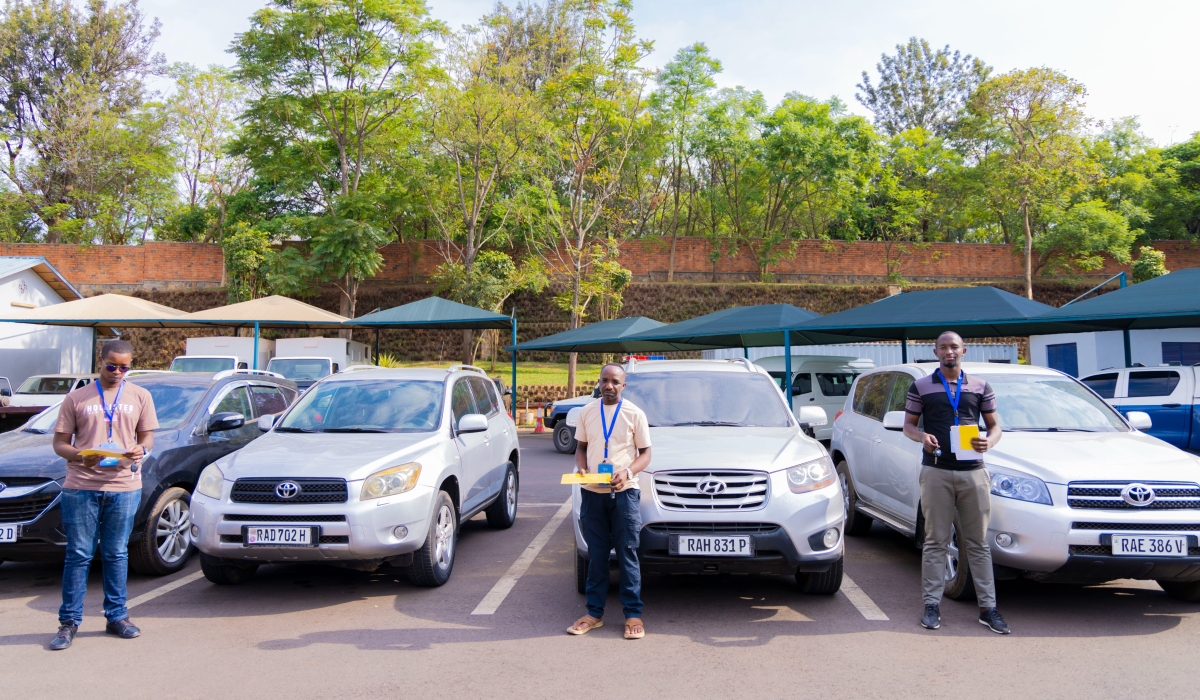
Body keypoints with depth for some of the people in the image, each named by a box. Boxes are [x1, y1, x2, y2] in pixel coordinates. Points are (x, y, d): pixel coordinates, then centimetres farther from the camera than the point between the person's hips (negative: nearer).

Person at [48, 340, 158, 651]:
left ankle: (117, 616, 19)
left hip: (124, 486, 1)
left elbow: (147, 436, 12)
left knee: (117, 554, 9)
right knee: (78, 555, 3)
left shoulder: (140, 397, 10)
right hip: (81, 486, -1)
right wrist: (80, 457, -15)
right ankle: (69, 621, 12)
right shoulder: (77, 398, 6)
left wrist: (140, 450, -11)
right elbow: (59, 443, 5)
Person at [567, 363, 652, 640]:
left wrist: (627, 472, -17)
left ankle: (633, 615, 10)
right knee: (596, 555, 9)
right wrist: (581, 468, -6)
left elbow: (645, 453, 1)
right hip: (592, 493, 3)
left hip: (624, 493, -3)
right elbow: (581, 446, 15)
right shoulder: (587, 412, 7)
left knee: (627, 554, 2)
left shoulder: (634, 414, -1)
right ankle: (594, 613, 19)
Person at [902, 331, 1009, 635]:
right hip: (936, 472, -1)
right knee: (936, 541, 2)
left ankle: (988, 607, 11)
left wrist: (990, 441, -9)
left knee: (978, 542, 5)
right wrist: (922, 436, -13)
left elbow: (994, 425, 13)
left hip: (973, 472, 2)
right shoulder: (921, 387, 7)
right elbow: (908, 425, 9)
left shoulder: (980, 387, 12)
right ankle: (932, 604, 7)